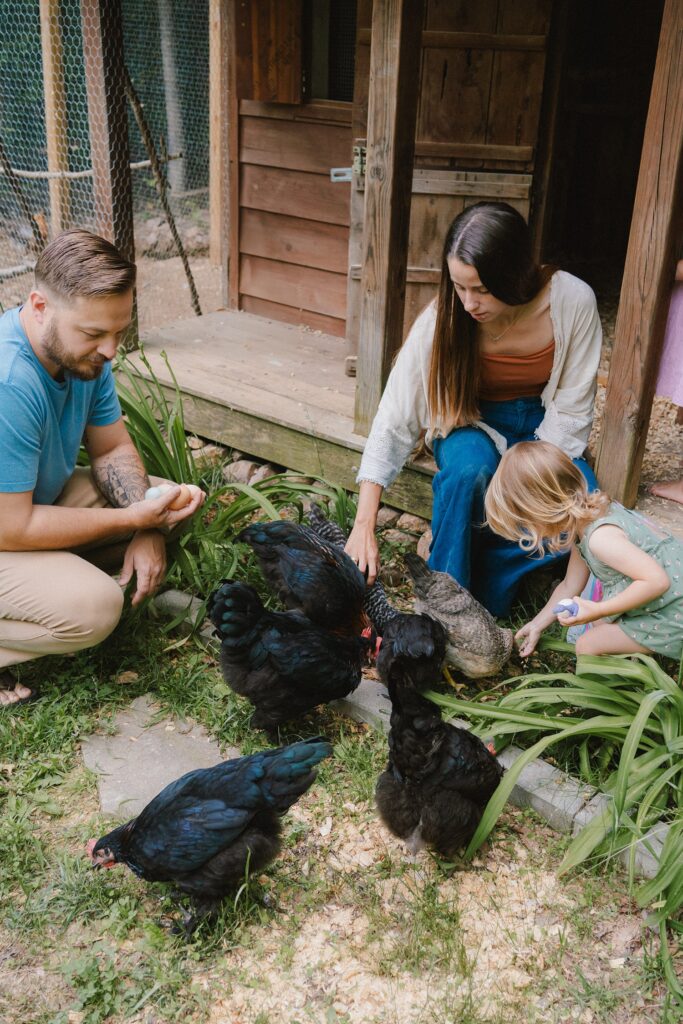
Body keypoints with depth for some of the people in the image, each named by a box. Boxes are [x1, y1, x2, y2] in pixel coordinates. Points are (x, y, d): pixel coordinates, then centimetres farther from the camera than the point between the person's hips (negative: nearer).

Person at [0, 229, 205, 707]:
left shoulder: (83, 349, -9)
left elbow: (113, 450, 3)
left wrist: (148, 529, -14)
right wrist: (135, 518, -25)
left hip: (39, 495, 9)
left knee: (164, 498, 0)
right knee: (93, 606, -29)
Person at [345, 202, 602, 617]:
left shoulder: (573, 301, -24)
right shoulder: (442, 318, -24)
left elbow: (571, 408, -12)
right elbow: (395, 420, -21)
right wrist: (364, 527, -26)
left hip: (542, 424, 1)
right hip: (472, 423, -1)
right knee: (471, 467, -37)